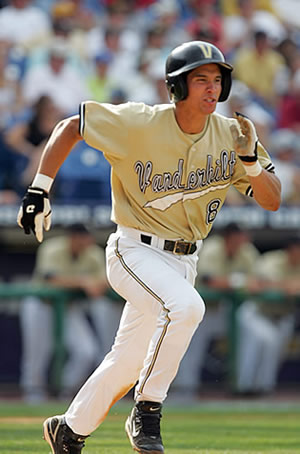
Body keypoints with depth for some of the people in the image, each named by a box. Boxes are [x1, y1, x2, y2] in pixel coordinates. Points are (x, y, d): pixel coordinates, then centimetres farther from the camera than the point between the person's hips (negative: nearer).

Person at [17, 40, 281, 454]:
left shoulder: (229, 135, -4)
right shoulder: (138, 124, -17)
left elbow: (272, 201, -3)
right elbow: (69, 127, -6)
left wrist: (250, 160, -22)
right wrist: (38, 191, -12)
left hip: (184, 260, 6)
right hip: (135, 252, -6)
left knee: (129, 362, 13)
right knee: (185, 306, -34)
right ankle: (147, 412, -20)